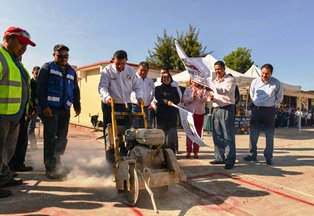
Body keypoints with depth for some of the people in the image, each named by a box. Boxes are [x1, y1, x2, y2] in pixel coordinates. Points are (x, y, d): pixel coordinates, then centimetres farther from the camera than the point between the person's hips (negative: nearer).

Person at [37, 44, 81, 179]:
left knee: (62, 138, 7)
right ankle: (51, 168, -4)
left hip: (65, 109, 5)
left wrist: (77, 106, 13)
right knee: (51, 138, -7)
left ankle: (57, 163, 22)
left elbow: (76, 91, 22)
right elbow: (40, 88, -6)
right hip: (50, 108, -5)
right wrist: (44, 106, -14)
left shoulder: (71, 71, 19)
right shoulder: (47, 68, 3)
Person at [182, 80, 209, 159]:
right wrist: (192, 96, -20)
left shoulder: (203, 90, 4)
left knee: (198, 132, 5)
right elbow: (184, 100, -6)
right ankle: (188, 151, 13)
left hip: (200, 113, 1)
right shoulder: (188, 89, 3)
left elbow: (205, 100, -9)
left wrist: (201, 96, -28)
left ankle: (196, 152, 15)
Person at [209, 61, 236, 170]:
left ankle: (230, 160, 0)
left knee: (228, 136, -5)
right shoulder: (214, 81, 19)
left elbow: (225, 91, -21)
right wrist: (211, 97, -1)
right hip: (216, 109, 7)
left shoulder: (230, 80, -3)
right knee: (217, 135, 8)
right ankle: (219, 158, 17)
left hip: (227, 109, -7)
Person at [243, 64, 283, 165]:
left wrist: (272, 104, 6)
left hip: (269, 110, -2)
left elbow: (279, 98, 8)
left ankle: (268, 157, 15)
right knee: (253, 134, 4)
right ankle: (252, 155, 15)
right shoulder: (255, 82, 0)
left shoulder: (276, 83, -6)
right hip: (256, 109, 2)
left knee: (269, 136, 4)